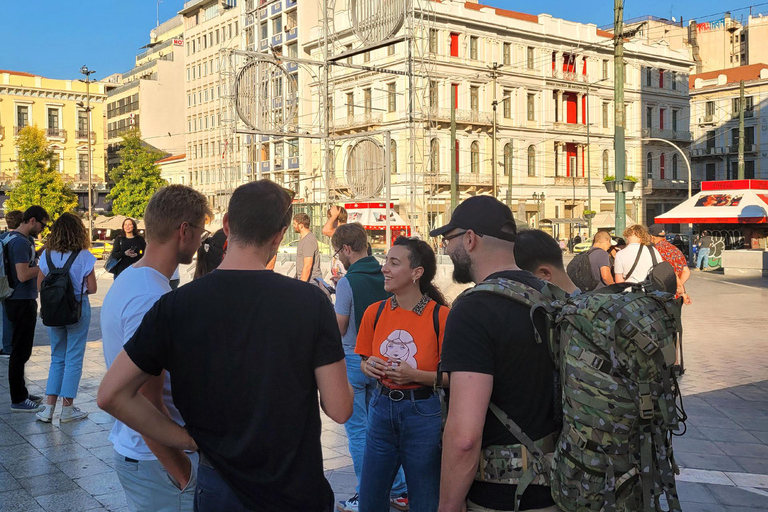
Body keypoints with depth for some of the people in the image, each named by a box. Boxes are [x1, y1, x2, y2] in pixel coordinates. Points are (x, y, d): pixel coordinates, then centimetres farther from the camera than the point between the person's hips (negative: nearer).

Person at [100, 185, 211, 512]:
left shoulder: (127, 280, 8)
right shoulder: (153, 299, -24)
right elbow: (146, 403, -27)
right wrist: (184, 474, -17)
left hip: (128, 448, 9)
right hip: (158, 461, -9)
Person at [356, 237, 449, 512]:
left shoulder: (440, 316, -13)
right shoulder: (375, 312, 0)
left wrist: (415, 375, -22)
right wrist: (369, 367, -9)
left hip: (423, 414, -4)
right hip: (382, 409, 4)